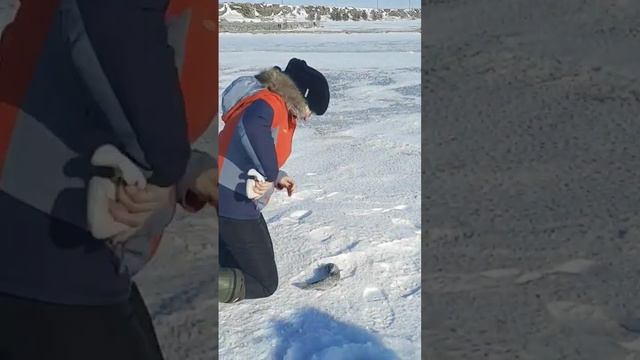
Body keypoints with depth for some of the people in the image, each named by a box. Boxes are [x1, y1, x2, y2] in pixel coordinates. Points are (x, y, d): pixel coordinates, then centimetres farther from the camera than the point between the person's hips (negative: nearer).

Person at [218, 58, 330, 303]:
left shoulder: (281, 111, 12)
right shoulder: (270, 103, -18)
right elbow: (251, 127, -43)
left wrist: (276, 177, 5)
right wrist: (269, 174, -33)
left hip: (234, 203, 10)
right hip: (233, 206, -10)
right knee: (264, 283, 1)